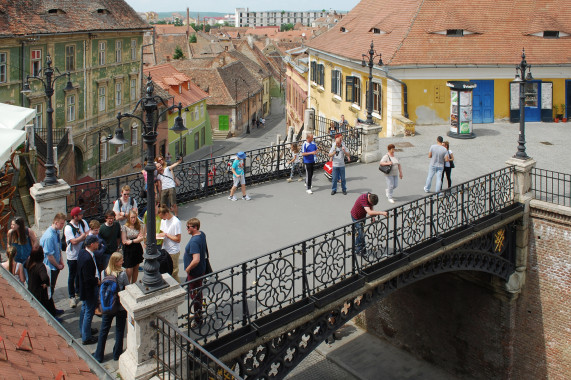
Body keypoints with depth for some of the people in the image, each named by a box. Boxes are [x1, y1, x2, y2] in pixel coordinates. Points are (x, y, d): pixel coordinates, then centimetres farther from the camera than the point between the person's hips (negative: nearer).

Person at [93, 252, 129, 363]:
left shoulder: (104, 273, -9)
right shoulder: (122, 274, -20)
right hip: (121, 307, -3)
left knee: (103, 330, 16)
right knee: (119, 331, 15)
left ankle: (99, 355, 23)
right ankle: (117, 354, 26)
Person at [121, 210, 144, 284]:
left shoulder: (138, 226, 3)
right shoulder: (124, 227, -8)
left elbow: (142, 238, -1)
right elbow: (124, 241, -10)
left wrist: (132, 241, -13)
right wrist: (137, 239, -6)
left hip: (137, 249, 4)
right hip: (128, 250, -4)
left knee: (136, 268, 11)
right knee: (129, 270, -5)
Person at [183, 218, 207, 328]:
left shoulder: (194, 241, -30)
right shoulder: (202, 234, -1)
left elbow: (196, 260, -38)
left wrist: (188, 269, -21)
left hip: (194, 272, -10)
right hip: (201, 270, 10)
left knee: (195, 296, 5)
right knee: (198, 294, 24)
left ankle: (198, 320, 17)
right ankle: (198, 314, 40)